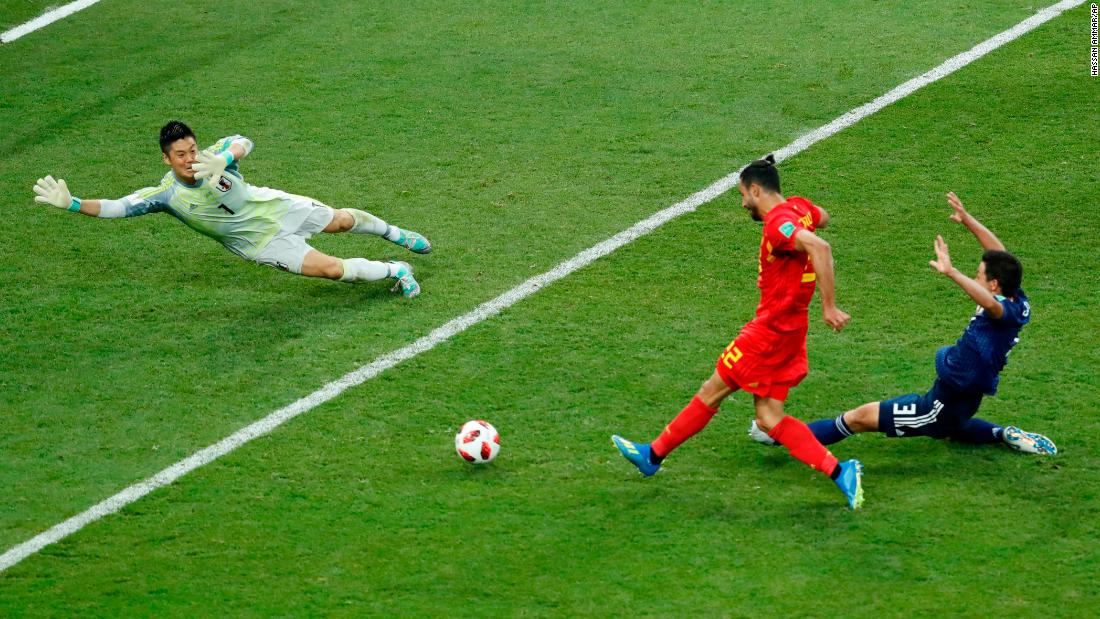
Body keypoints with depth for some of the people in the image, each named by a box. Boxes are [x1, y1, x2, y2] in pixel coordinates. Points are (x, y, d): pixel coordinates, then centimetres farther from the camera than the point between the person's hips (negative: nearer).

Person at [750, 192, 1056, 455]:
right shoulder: (1019, 304, -5)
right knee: (949, 427, 46)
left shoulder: (1007, 313, -30)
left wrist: (951, 272, -61)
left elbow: (990, 303, -55)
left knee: (861, 416, -3)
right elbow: (999, 255, 8)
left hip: (943, 406, -10)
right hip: (962, 402, 10)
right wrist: (967, 220, 5)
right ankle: (1005, 435, 31)